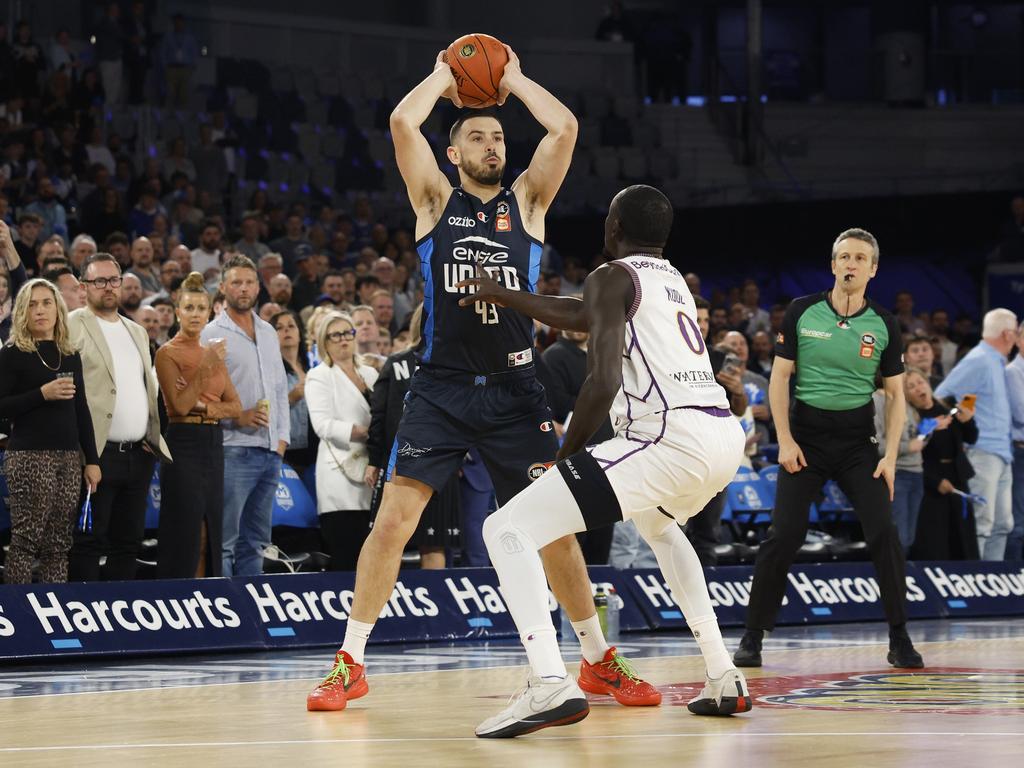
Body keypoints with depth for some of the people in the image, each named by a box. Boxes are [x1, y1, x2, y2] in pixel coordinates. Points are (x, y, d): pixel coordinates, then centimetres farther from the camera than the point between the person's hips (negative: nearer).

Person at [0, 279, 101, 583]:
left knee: (59, 543, 4)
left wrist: (92, 460, 10)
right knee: (26, 538, -8)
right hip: (29, 456, -5)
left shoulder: (70, 355, 14)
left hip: (69, 456, 5)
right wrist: (42, 394, -17)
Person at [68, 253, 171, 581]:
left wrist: (152, 437, 12)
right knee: (89, 541, -5)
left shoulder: (137, 331, 20)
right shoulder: (71, 327, -3)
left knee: (128, 541, 8)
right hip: (97, 453, -7)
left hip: (139, 453, 7)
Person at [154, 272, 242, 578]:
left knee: (210, 531, 6)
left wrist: (204, 406, -10)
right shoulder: (168, 353, -4)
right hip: (183, 443, -7)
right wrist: (207, 366, -20)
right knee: (184, 531, -7)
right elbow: (179, 405, -16)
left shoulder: (213, 353, 15)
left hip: (213, 445, 7)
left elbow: (235, 406, 9)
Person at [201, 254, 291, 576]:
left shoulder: (268, 333, 18)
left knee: (256, 541, 10)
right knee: (225, 542, -8)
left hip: (270, 452, 7)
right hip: (234, 450, -7)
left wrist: (282, 437, 11)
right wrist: (237, 417, -17)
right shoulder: (212, 335, -4)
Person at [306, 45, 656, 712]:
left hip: (515, 390, 1)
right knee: (393, 520, -7)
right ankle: (351, 663, 1)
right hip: (441, 388, -1)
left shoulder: (527, 201, 9)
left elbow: (564, 127, -5)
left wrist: (513, 80, 8)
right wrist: (442, 78, 8)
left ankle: (599, 658, 13)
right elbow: (402, 122, -7)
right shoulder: (436, 201, 6)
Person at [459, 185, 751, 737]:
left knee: (507, 528, -7)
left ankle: (550, 685, -26)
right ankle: (723, 679, 32)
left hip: (670, 437, -8)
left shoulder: (612, 277, 3)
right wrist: (501, 295, 51)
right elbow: (585, 317, 44)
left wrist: (564, 456, 2)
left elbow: (603, 380, -10)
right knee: (657, 525, 42)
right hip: (726, 437, 8)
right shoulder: (673, 280, 28)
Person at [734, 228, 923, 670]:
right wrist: (785, 441, -8)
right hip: (805, 438, -1)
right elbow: (780, 377, 1)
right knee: (784, 536, -8)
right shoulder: (802, 313, -2)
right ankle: (752, 637, 3)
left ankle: (899, 640, -1)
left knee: (884, 534, -11)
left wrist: (891, 455, -4)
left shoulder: (883, 325, 1)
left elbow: (895, 394, 5)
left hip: (857, 442, 1)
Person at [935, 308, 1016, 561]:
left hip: (1001, 457, 9)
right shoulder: (978, 361, -10)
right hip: (983, 452, -9)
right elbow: (940, 398, -13)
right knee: (981, 522, -12)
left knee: (1002, 523, 9)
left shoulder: (998, 363, 18)